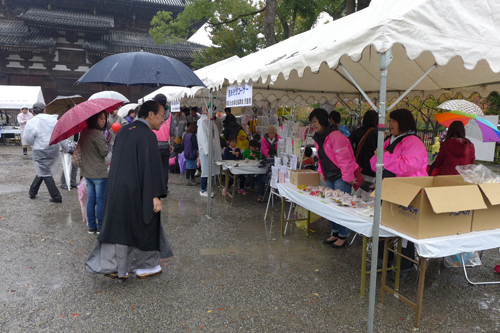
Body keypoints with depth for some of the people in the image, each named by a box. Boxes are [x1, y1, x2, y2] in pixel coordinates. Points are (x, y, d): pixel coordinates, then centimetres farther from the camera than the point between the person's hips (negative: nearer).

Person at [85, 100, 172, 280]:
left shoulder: (123, 131, 9)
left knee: (118, 226, 13)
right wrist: (156, 195, -20)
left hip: (116, 189, 7)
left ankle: (111, 266, 15)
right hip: (137, 191, -7)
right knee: (143, 226, 9)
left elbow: (117, 160, 17)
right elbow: (151, 166, -21)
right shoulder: (148, 135, -15)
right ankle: (145, 266, 23)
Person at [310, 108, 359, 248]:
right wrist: (321, 172, 15)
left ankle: (343, 236, 8)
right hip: (330, 177, 9)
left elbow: (345, 158, -23)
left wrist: (347, 177, -20)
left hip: (342, 177, -9)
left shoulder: (336, 137, -23)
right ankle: (335, 233, 27)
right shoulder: (318, 138, 8)